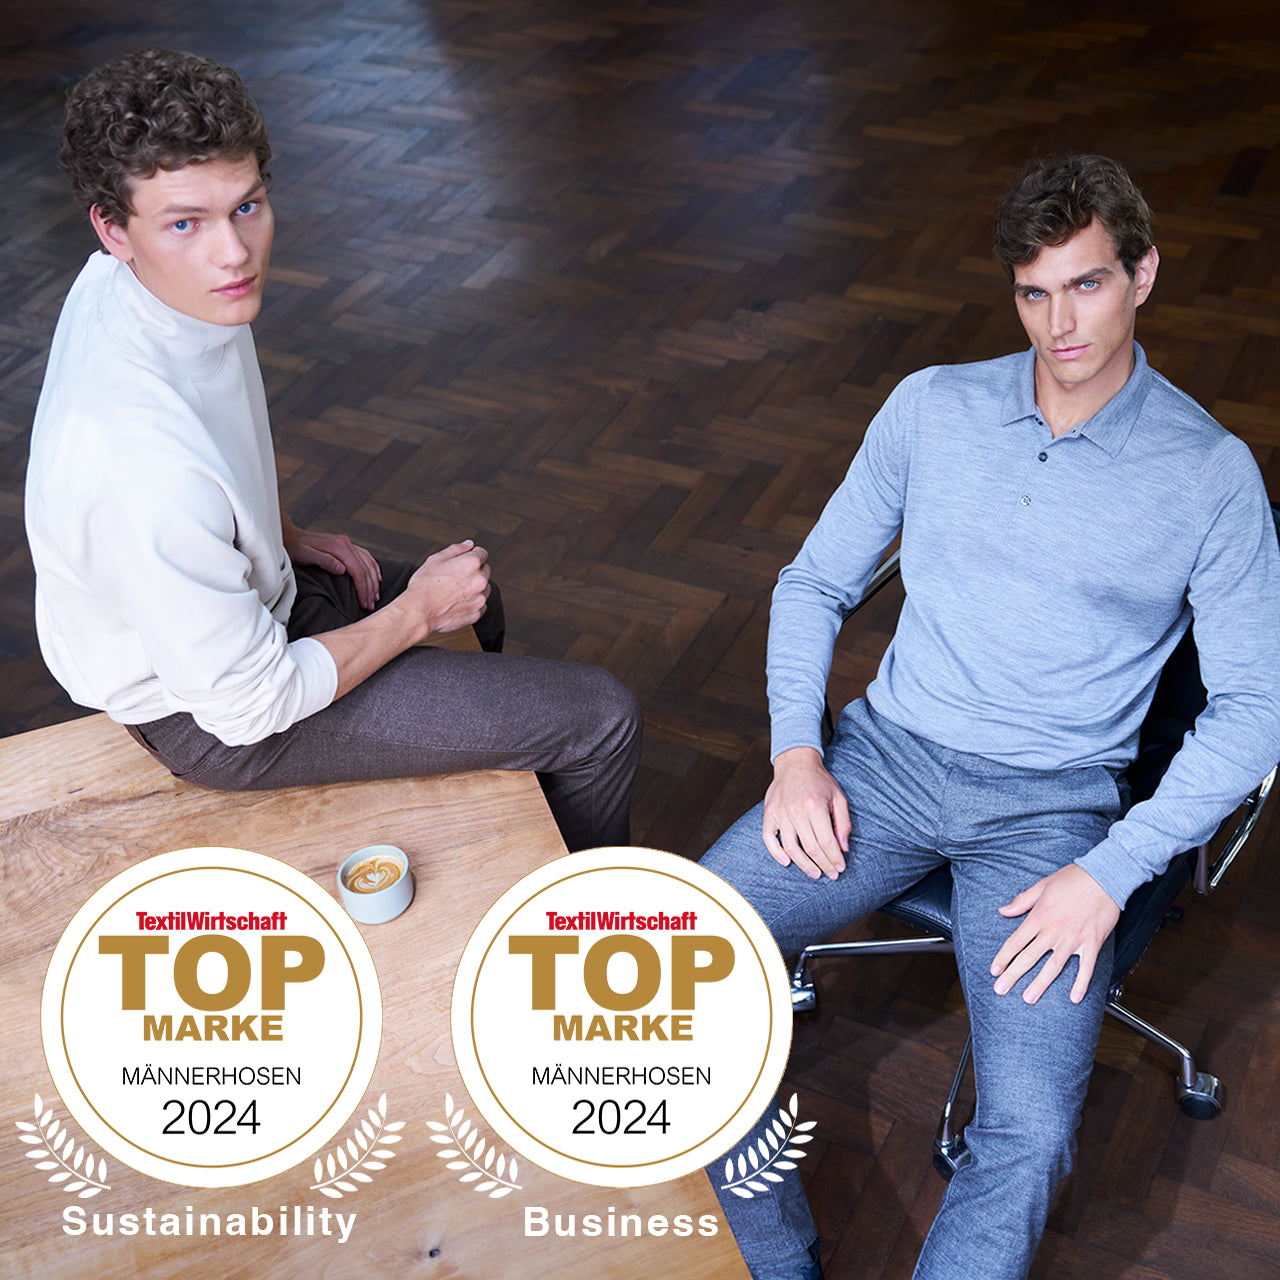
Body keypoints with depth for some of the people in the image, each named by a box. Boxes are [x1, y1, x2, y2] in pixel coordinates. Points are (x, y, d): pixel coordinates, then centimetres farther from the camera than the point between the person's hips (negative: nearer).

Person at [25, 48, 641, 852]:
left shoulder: (165, 279, -13)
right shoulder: (148, 461, -41)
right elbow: (247, 708, -29)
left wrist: (289, 536, 8)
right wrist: (416, 614, -17)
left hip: (245, 585, 9)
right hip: (208, 720, -9)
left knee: (474, 600, 30)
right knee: (601, 722, -9)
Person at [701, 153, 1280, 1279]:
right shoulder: (933, 407, 6)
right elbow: (815, 582, 11)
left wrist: (1110, 873, -14)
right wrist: (797, 750, -4)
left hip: (1051, 805, -2)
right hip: (888, 755, 3)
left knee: (1031, 1134, -24)